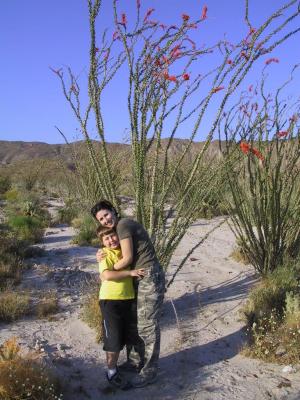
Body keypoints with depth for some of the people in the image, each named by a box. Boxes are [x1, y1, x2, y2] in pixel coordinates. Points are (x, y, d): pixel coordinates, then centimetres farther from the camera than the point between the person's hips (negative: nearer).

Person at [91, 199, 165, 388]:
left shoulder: (123, 225, -14)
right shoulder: (121, 227, 15)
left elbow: (127, 259, -16)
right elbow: (119, 255, 19)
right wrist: (102, 256, -2)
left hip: (149, 276, -10)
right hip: (141, 278, 10)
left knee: (147, 324, -2)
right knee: (135, 321, 18)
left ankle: (150, 371, 9)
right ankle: (136, 360, 33)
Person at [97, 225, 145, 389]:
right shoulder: (105, 254, -11)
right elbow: (107, 275, -27)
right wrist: (130, 272, -25)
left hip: (129, 298, 6)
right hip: (110, 300, -6)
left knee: (131, 335, 18)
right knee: (114, 339, 2)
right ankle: (112, 372, 18)